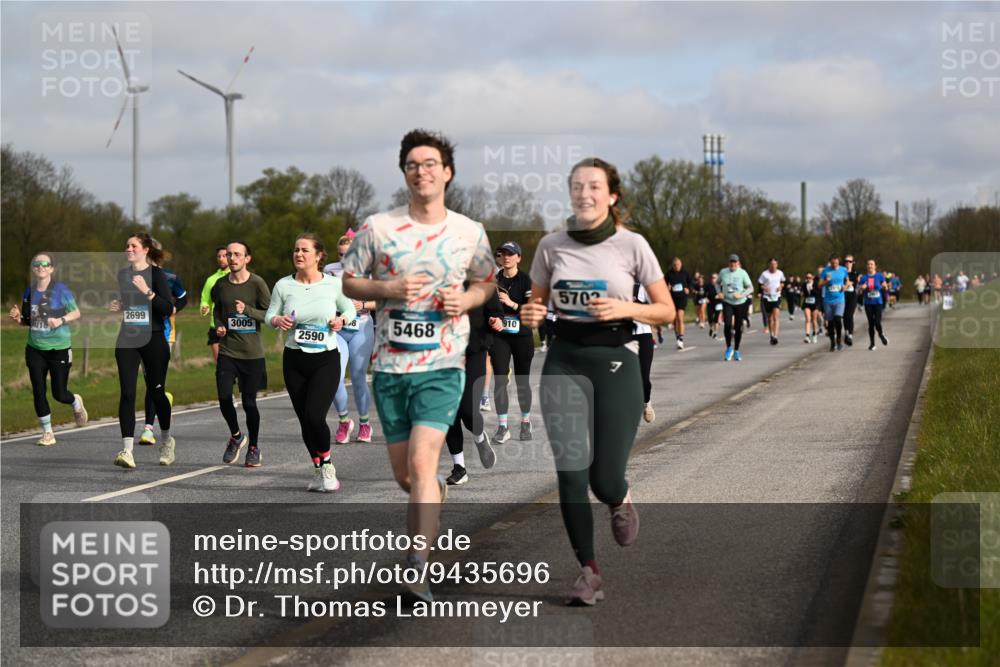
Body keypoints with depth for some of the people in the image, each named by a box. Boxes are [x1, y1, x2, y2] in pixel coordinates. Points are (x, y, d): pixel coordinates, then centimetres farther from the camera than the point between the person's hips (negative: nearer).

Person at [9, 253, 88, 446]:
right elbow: (27, 321, 15)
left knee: (59, 394, 1)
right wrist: (18, 318, -7)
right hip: (35, 349, 4)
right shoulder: (29, 292, 4)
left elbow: (76, 313, -2)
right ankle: (47, 433, 13)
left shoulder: (61, 290, -8)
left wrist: (61, 320, -19)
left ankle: (76, 403, 37)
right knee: (38, 392, -1)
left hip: (59, 348, -4)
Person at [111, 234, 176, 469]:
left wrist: (147, 292, -26)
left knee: (156, 392, 8)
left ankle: (166, 440, 32)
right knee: (127, 393, -10)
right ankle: (127, 449, -14)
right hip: (127, 340, 4)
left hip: (153, 339, -4)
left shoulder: (156, 274, -6)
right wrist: (118, 307, 6)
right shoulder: (122, 275, 11)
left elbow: (168, 308, -15)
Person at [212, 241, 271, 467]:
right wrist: (218, 326, 4)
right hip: (227, 350, 3)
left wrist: (247, 310, -20)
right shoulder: (221, 285, 5)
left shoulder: (257, 283, -6)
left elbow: (270, 314, -6)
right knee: (224, 398, -8)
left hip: (252, 352, -2)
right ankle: (236, 437, 20)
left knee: (249, 402, 2)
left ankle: (253, 448, 20)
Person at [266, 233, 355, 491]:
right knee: (305, 420, 7)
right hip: (294, 360, 3)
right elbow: (270, 313, 7)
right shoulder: (283, 285, 0)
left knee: (314, 416, -17)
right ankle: (318, 470, 26)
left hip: (326, 359, -3)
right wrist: (277, 320, -15)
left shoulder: (334, 284, -4)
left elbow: (349, 308, 10)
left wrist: (342, 319, -11)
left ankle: (326, 466, 6)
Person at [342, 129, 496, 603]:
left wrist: (465, 300, -5)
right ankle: (436, 493, 48)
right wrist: (389, 288, -12)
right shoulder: (377, 227, 0)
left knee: (421, 462, -19)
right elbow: (348, 281, 7)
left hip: (443, 365, -2)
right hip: (389, 365, 2)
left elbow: (487, 283, 17)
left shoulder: (470, 233, 2)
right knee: (403, 475, 11)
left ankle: (418, 571, -15)